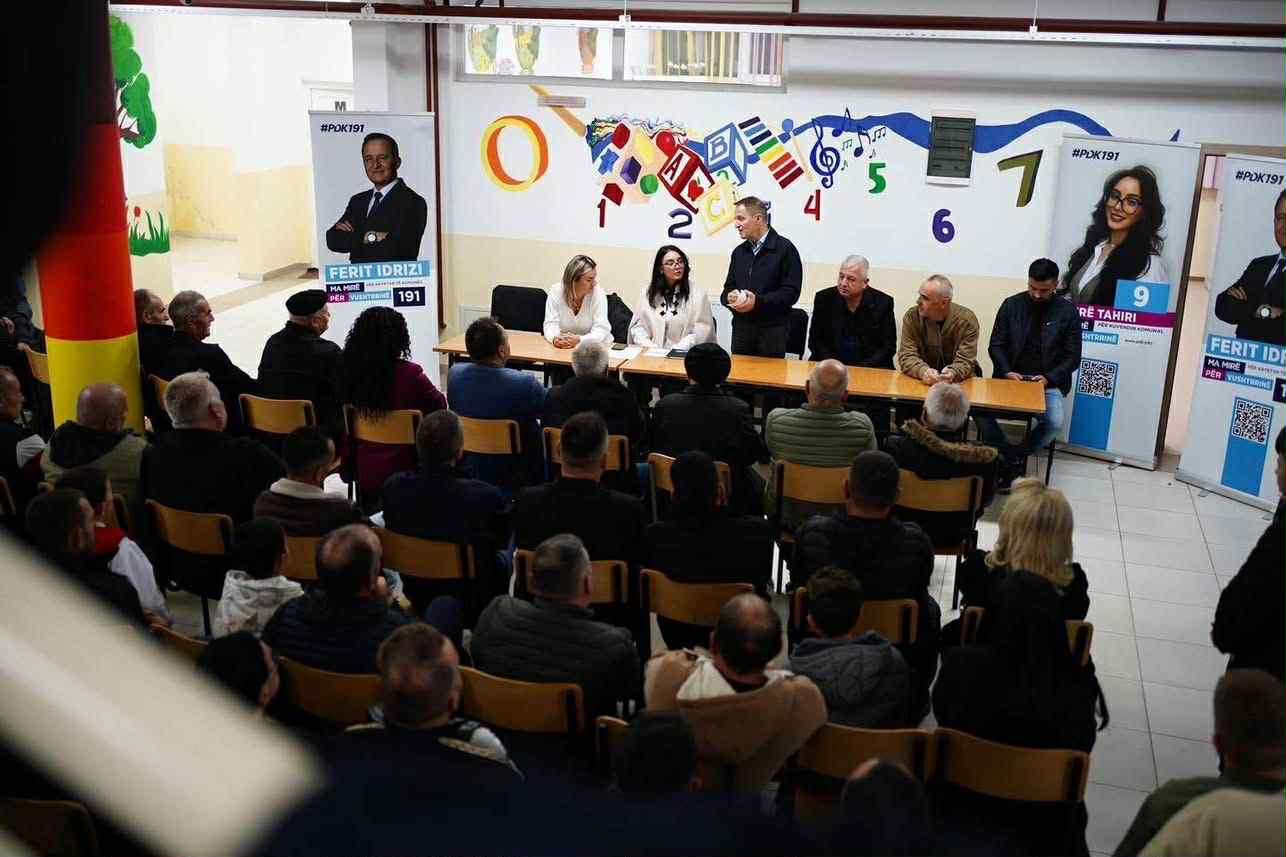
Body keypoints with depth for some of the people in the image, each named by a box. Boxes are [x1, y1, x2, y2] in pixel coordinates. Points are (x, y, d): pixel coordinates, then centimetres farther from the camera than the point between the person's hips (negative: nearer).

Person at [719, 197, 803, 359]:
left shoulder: (785, 249, -4)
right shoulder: (739, 251, 15)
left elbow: (791, 292, -10)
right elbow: (729, 287, 19)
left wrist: (758, 301, -20)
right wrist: (729, 297, -6)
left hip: (772, 329, -5)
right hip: (741, 328, 5)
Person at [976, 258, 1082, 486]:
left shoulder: (1067, 312, 0)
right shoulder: (1011, 305, 3)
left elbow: (1073, 357, 2)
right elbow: (996, 345, 6)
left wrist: (1049, 378, -14)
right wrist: (1007, 372, -12)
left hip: (1048, 383, -1)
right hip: (1011, 378, 1)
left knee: (1054, 423, -29)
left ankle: (1016, 457, -2)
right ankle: (1011, 458, -8)